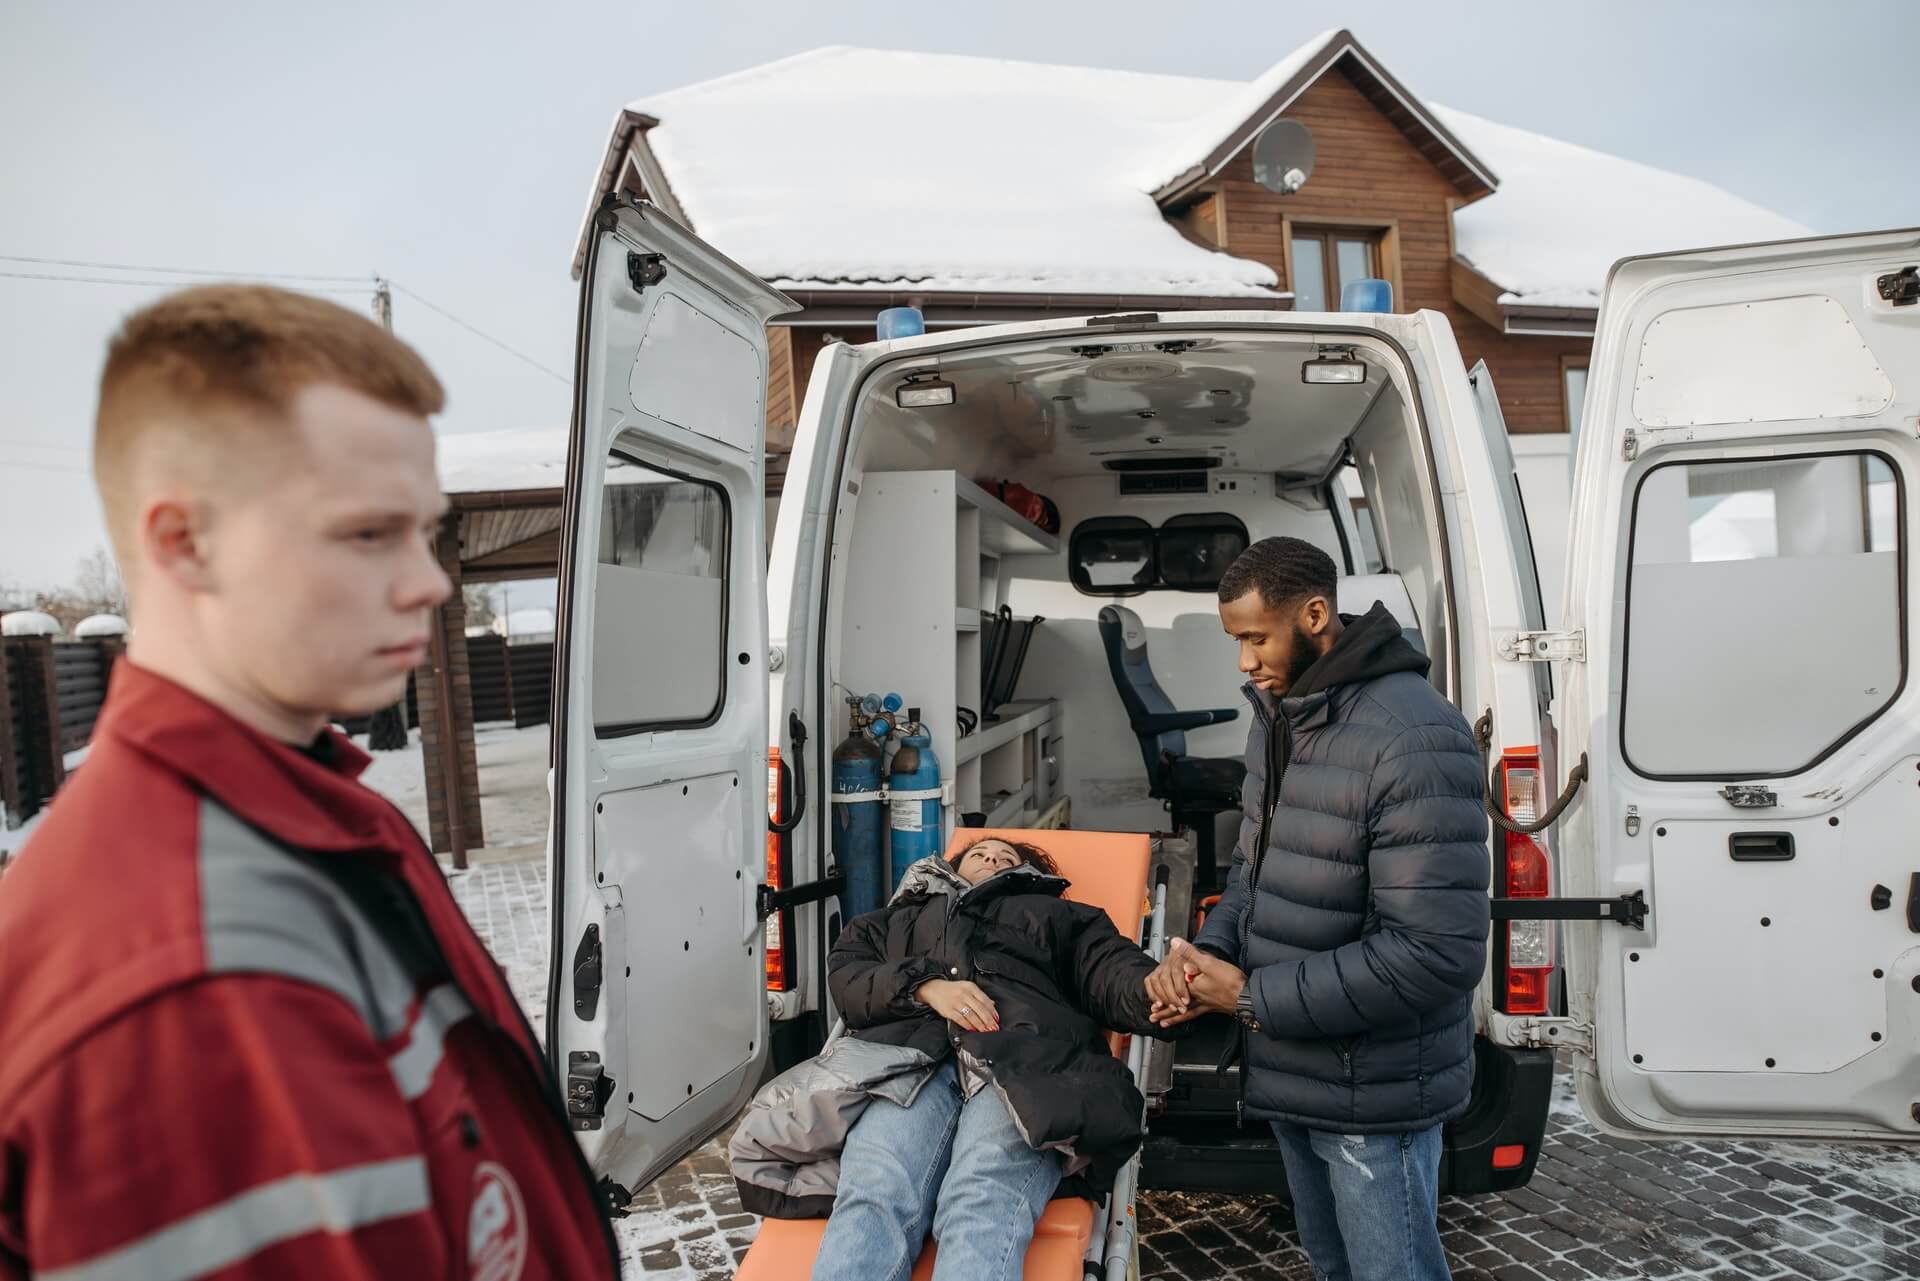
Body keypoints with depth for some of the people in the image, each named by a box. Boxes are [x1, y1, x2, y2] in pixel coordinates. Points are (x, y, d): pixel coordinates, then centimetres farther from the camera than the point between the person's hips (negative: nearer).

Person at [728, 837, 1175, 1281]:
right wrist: (925, 985, -1)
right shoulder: (905, 915, 39)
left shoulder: (1059, 914, 36)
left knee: (985, 1203, -35)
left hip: (1024, 1056, -1)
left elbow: (1112, 969, 16)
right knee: (874, 1196, -33)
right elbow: (846, 972, 20)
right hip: (907, 1051, 2)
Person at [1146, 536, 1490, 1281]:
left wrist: (1253, 998, -23)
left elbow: (1438, 952, -30)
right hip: (1293, 1071, 8)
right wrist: (1206, 950, -8)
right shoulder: (1276, 719, 3)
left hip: (1374, 1092, -8)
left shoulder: (1415, 738, -26)